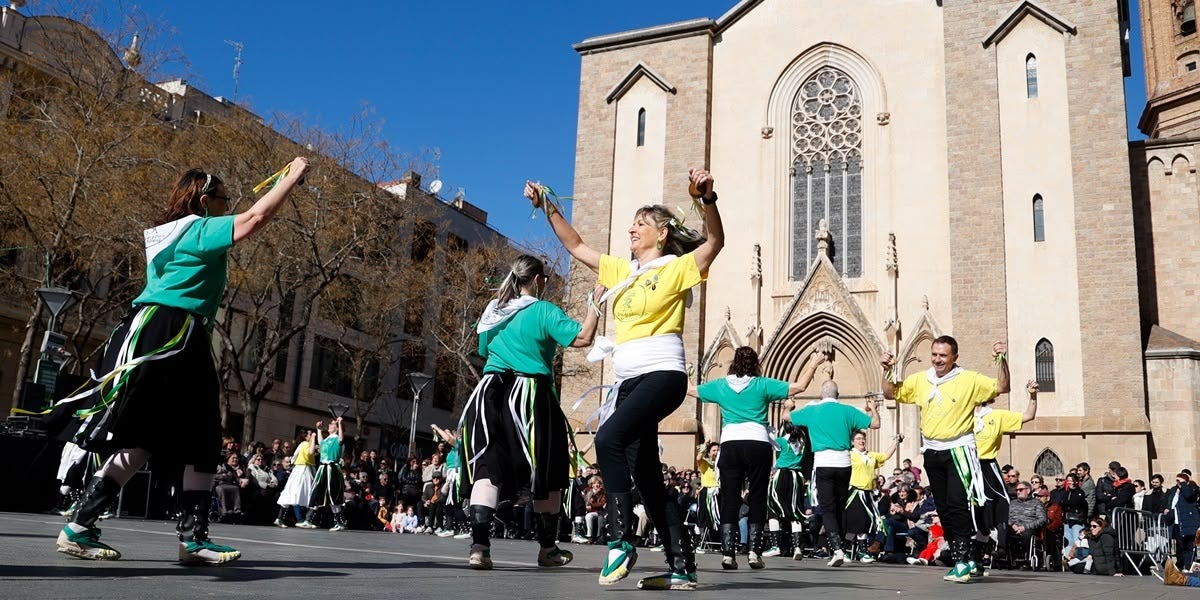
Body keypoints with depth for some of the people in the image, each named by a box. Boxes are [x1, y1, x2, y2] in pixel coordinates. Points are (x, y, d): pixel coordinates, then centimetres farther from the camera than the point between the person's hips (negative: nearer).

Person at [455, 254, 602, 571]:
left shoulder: (493, 311, 13)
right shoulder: (544, 311, -5)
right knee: (547, 473, 10)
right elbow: (582, 337, -13)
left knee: (487, 467, 0)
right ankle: (548, 549, 20)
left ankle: (479, 545, -17)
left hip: (491, 393, 4)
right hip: (531, 396, -4)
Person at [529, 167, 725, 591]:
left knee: (608, 439, -28)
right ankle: (681, 567, 8)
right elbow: (576, 246, 26)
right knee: (645, 474, 4)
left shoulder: (677, 268, 0)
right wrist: (548, 208, 21)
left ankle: (621, 541, -21)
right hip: (628, 380, 8)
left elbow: (716, 241, -16)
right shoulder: (622, 271, 19)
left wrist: (707, 198, -30)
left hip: (662, 375, -8)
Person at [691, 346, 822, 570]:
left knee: (729, 499, 1)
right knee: (757, 499, 6)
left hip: (730, 444, 1)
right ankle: (754, 550, 1)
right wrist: (813, 364, 19)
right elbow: (799, 386, 5)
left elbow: (690, 390, 22)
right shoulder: (762, 385, 4)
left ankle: (728, 553, -5)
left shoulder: (721, 385, 10)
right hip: (758, 444, -1)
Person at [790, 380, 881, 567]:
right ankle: (836, 547, 21)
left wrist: (806, 407, 37)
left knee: (827, 509, -2)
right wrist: (873, 408, 28)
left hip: (823, 464, -2)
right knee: (840, 507, 15)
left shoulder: (812, 410, 4)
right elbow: (875, 424, 8)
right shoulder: (847, 411, 4)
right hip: (843, 464, 2)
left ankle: (837, 548, -18)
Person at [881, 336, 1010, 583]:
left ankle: (962, 561, -12)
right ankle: (963, 560, 19)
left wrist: (1001, 360, -19)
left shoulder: (969, 380, -5)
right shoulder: (919, 380, 6)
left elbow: (1001, 387, -9)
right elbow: (891, 394, 13)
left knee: (957, 505, -16)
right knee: (943, 509, 9)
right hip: (932, 452, 5)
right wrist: (888, 371, 0)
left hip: (958, 451, -5)